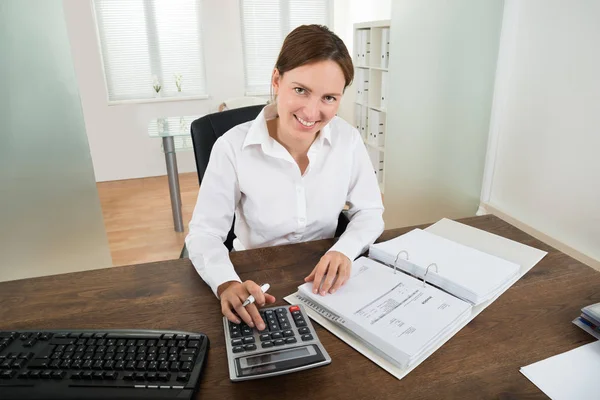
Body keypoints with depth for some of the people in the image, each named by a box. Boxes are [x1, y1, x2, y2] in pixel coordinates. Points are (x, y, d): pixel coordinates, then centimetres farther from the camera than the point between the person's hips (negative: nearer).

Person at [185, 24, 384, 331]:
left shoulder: (347, 139, -10)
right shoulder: (233, 147, -19)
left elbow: (369, 211, -2)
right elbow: (204, 232, -15)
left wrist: (344, 251, -23)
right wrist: (227, 284, -35)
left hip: (324, 280, 2)